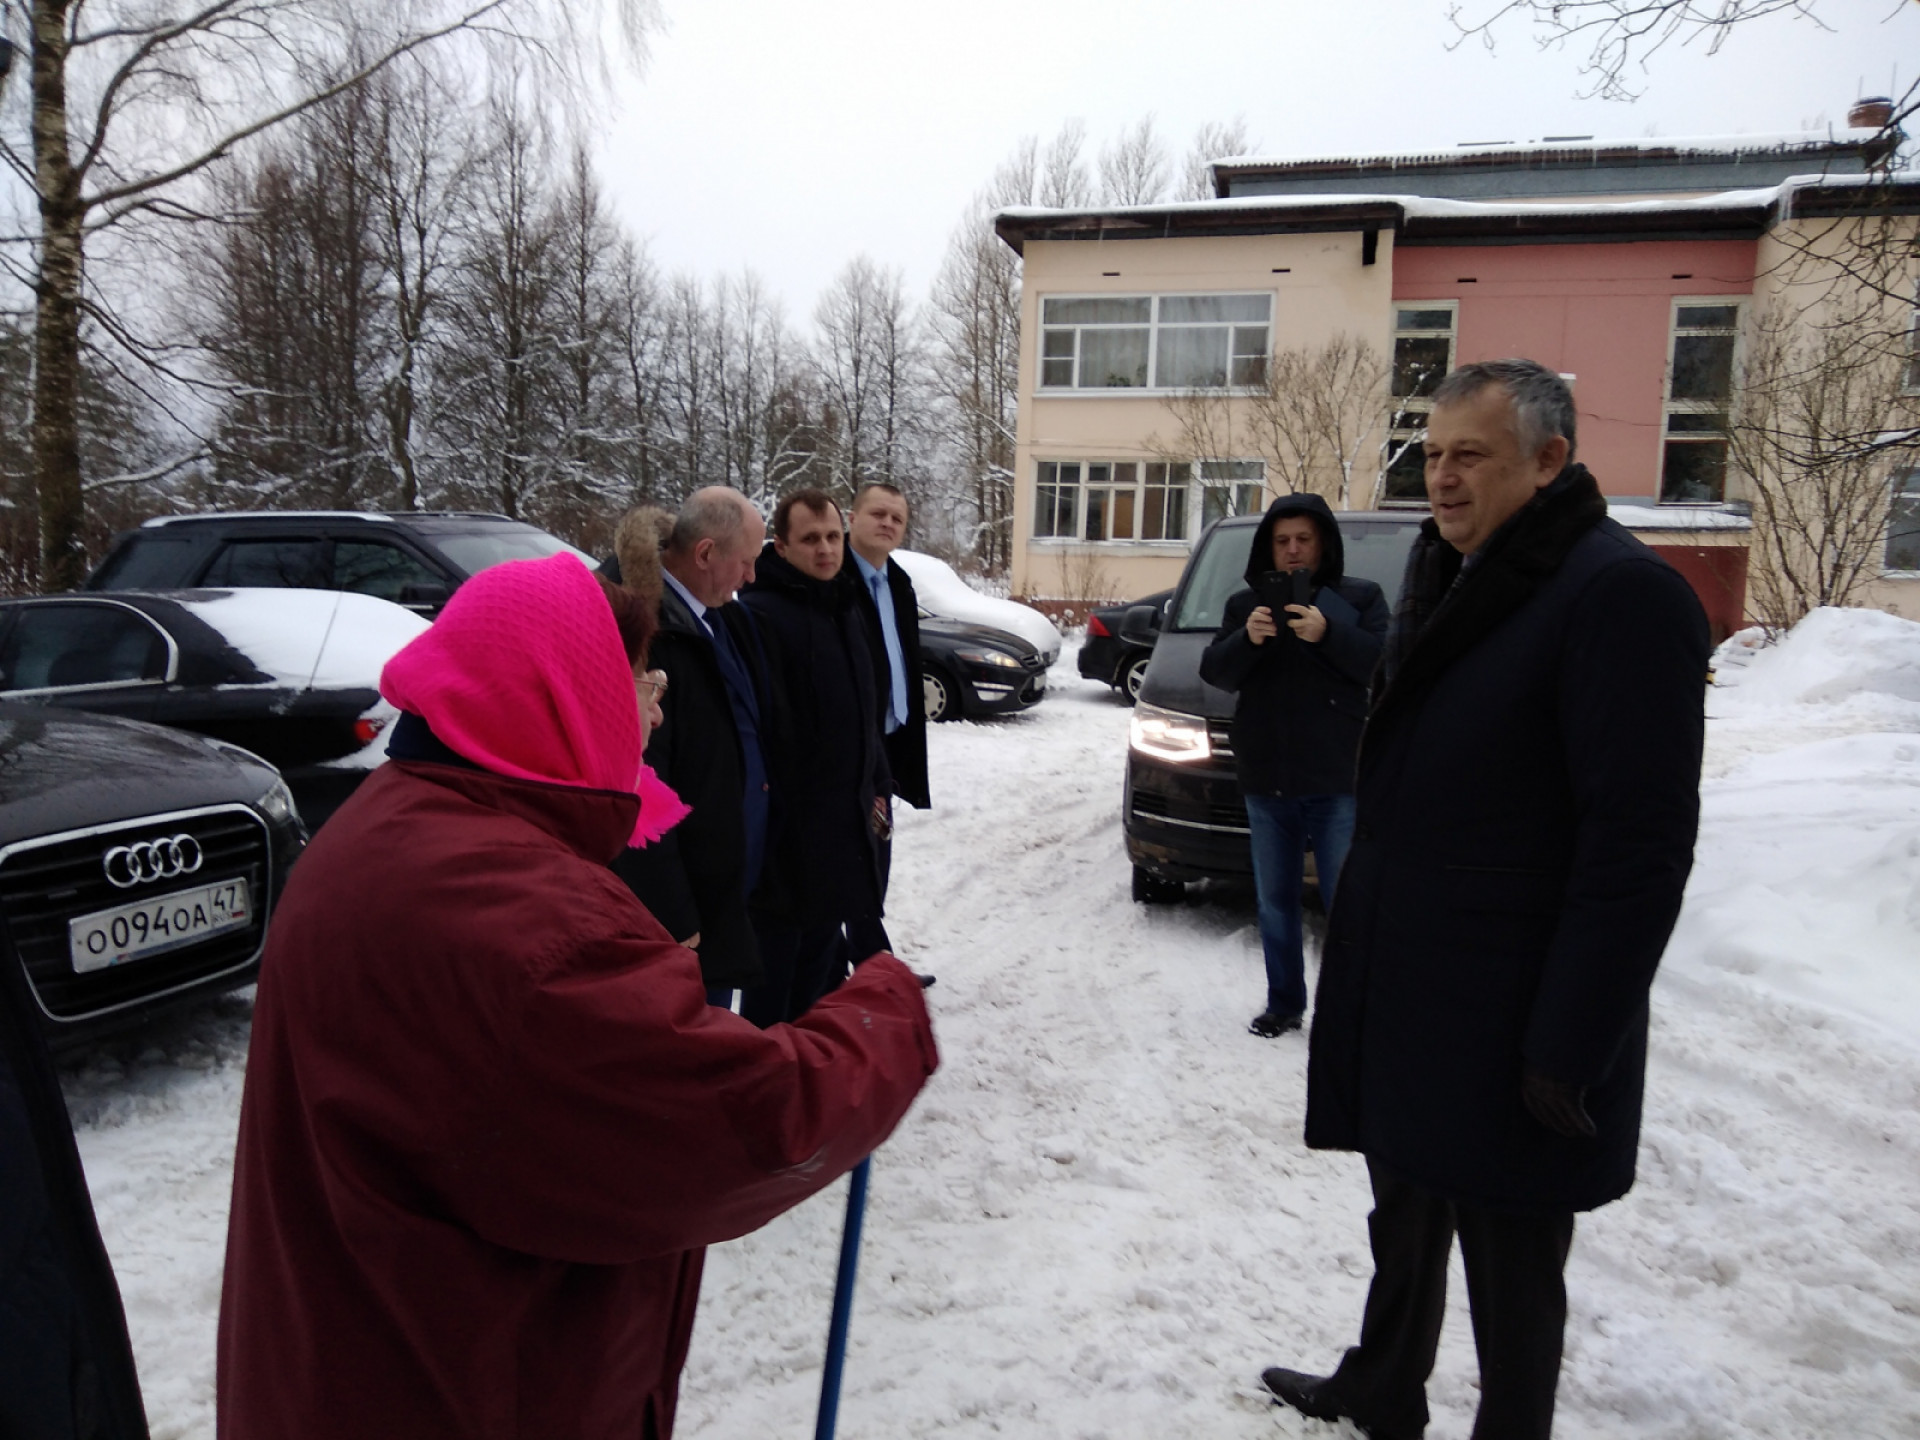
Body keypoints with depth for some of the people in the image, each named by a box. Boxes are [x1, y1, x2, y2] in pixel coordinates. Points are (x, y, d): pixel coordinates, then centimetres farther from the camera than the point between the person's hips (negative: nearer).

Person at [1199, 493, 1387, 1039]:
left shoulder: (1361, 598, 4)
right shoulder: (1245, 603, 12)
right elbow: (1215, 674, 4)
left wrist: (1329, 634, -20)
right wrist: (1246, 640, -15)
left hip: (1337, 782, -3)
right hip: (1266, 781, 4)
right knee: (1275, 901, 12)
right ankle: (1283, 1004, 24)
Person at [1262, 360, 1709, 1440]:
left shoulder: (1621, 592, -17)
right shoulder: (1448, 579, 11)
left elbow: (1642, 845, -21)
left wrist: (1570, 1050, -21)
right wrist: (1361, 963, 18)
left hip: (1511, 1029, -8)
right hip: (1397, 1000, 8)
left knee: (1510, 1266, 11)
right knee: (1406, 1227, 24)